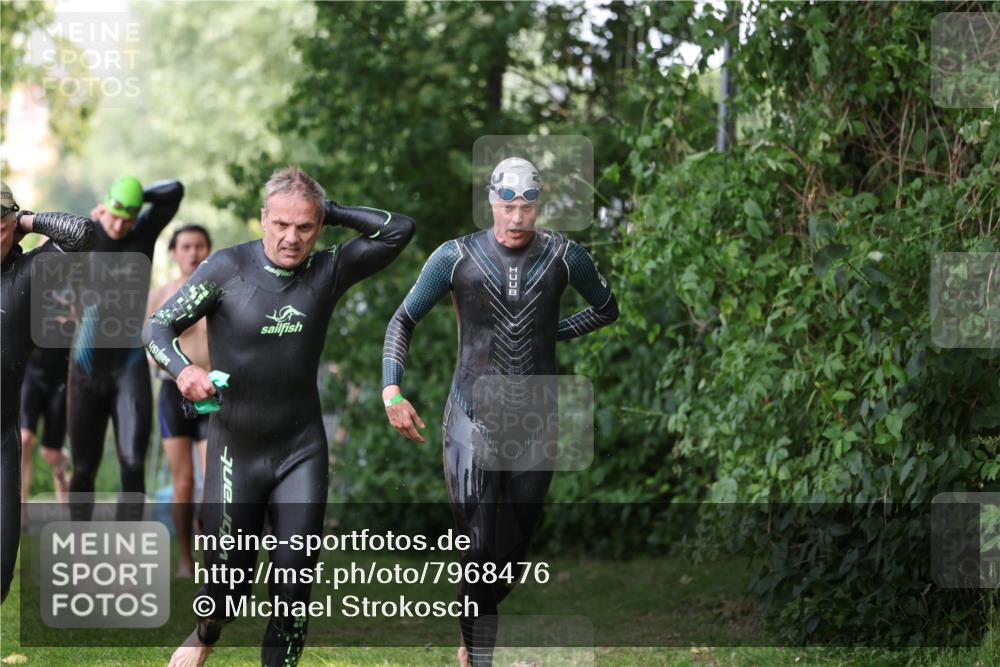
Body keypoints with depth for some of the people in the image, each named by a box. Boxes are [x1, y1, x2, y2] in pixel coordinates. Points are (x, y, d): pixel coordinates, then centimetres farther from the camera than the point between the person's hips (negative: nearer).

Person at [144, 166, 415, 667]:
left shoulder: (328, 270, -2)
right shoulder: (228, 268, -9)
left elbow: (398, 230, -7)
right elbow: (157, 327, -9)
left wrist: (332, 212, -10)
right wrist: (182, 368, -29)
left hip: (301, 453, 2)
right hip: (234, 451, -2)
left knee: (293, 581, -4)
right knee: (229, 578, 6)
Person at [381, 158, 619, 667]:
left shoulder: (563, 257, -3)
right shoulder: (456, 258, -7)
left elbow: (607, 309, 16)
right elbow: (403, 320, 3)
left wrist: (553, 333, 4)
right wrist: (391, 393, -9)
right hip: (473, 423, -2)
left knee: (515, 548, 11)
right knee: (478, 549, -10)